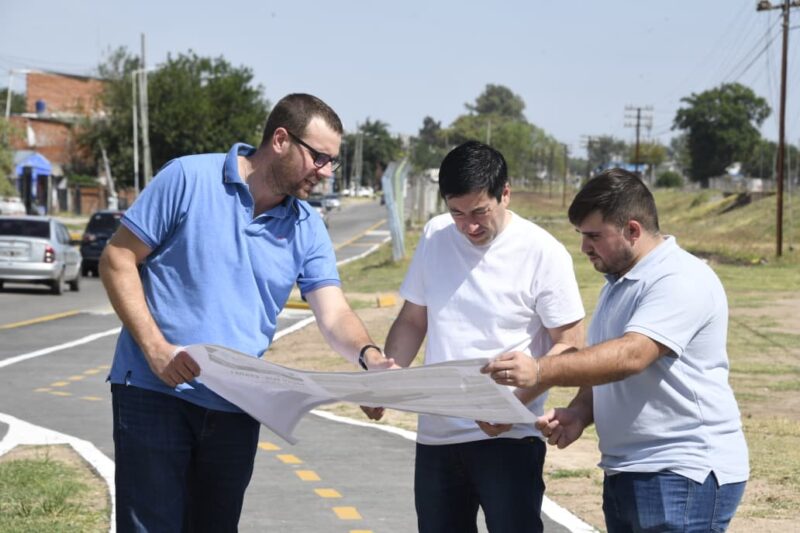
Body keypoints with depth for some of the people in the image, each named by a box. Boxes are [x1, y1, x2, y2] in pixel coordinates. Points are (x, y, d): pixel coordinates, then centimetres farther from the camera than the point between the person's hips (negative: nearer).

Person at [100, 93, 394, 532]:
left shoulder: (306, 229, 6)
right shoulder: (188, 179, -8)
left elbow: (334, 314, -1)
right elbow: (118, 258, -6)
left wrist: (370, 357, -24)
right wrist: (155, 348, -16)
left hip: (236, 409, 5)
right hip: (156, 390, -5)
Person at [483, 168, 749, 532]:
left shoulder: (680, 280, -13)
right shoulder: (617, 283, 19)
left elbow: (630, 355, -26)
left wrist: (541, 373, -32)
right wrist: (579, 413, 3)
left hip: (684, 476, -9)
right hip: (625, 472, 9)